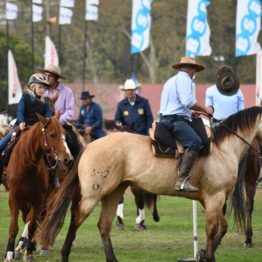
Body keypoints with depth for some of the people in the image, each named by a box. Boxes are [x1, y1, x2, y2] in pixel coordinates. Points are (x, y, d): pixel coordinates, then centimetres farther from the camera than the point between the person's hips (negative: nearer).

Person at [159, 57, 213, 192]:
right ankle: (182, 180, -42)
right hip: (175, 120, -11)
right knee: (195, 142, -28)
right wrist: (204, 109, -5)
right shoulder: (184, 79, -5)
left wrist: (189, 114, 33)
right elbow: (188, 101, -18)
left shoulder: (171, 80, 27)